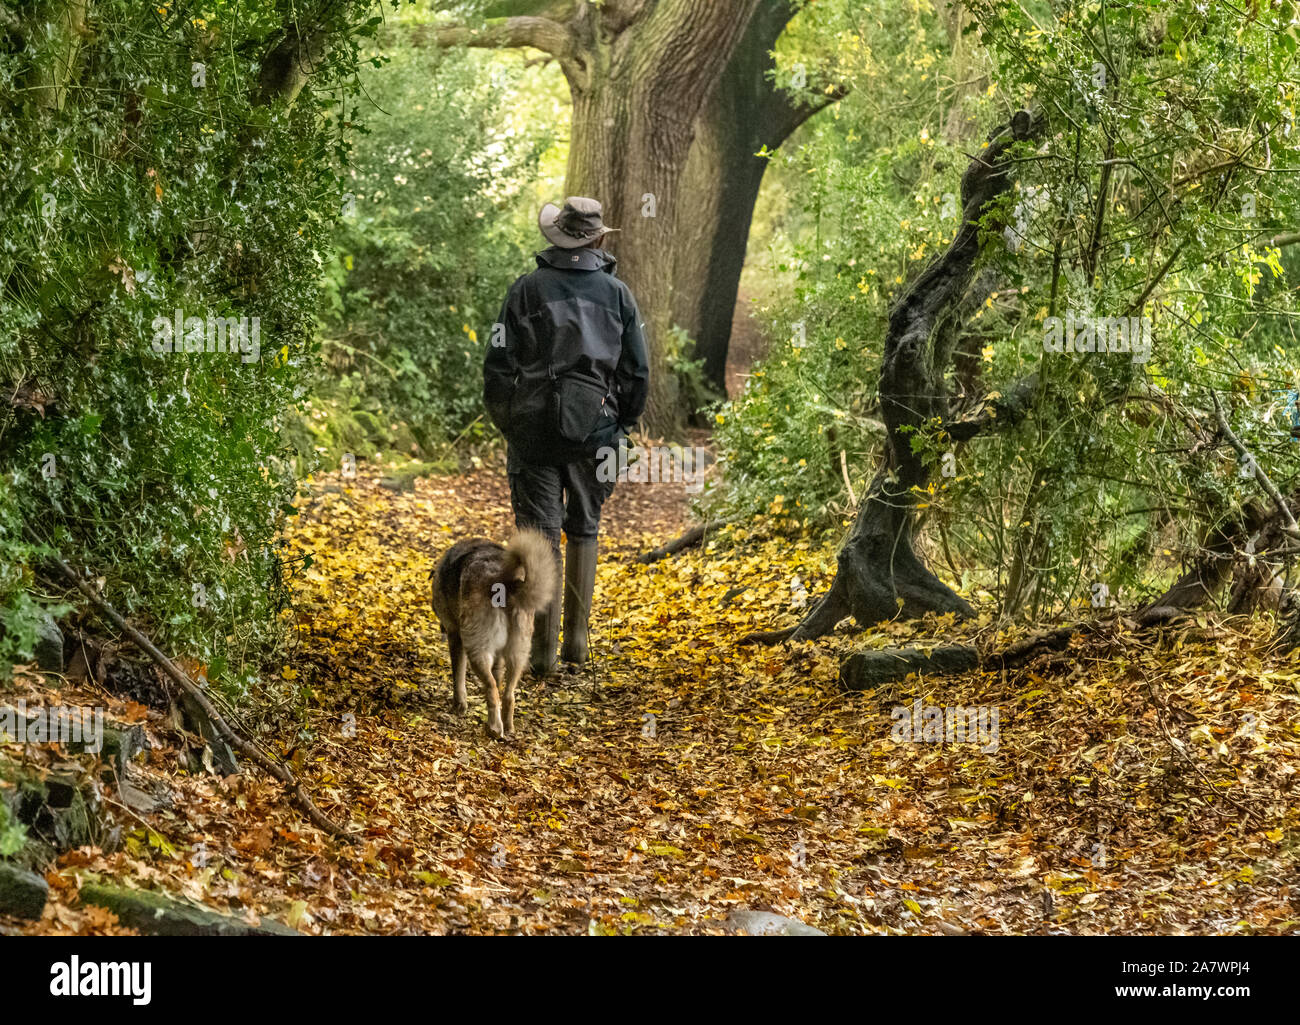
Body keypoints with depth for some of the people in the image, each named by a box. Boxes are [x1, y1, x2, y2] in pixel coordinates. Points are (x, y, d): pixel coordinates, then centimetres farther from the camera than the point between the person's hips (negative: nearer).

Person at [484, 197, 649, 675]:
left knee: (541, 535, 0)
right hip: (594, 428, 2)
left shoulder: (528, 290, -3)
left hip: (535, 426, -2)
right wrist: (622, 424, 19)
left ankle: (544, 648, -3)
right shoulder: (617, 293, 4)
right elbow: (637, 372, 6)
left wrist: (505, 421, 10)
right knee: (583, 531, 17)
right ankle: (577, 638, 18)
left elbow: (499, 365, -3)